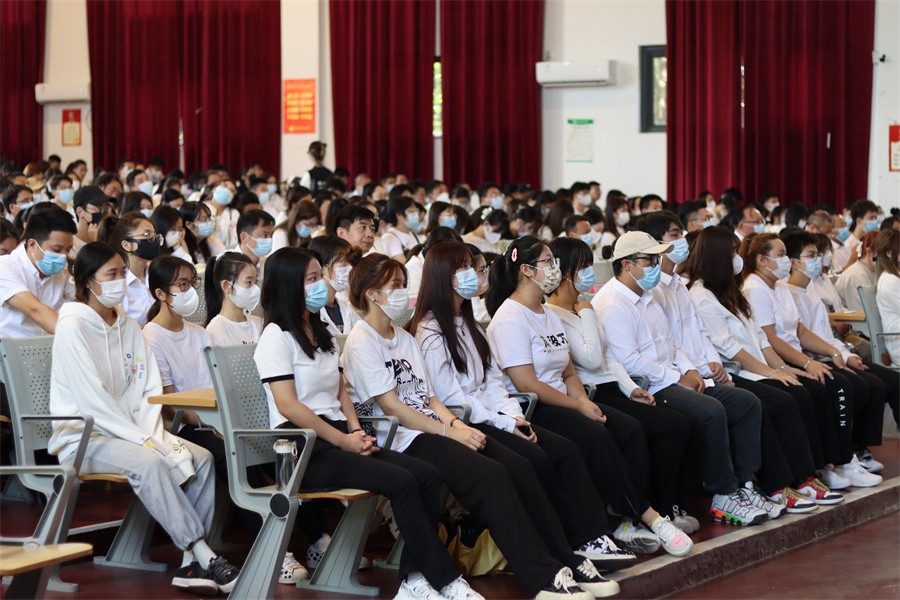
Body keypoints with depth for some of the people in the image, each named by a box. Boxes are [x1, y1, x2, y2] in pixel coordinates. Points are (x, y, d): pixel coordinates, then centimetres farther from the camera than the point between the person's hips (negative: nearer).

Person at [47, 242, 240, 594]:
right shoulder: (73, 326, -12)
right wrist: (142, 440, -21)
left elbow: (149, 389, 7)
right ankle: (205, 557, -31)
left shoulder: (129, 327, 11)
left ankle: (192, 563, -18)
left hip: (127, 432, 7)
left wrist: (153, 434, -11)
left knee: (201, 457, -13)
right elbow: (92, 397, -19)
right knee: (149, 463, -33)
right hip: (82, 437, -7)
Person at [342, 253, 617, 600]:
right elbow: (391, 406, -13)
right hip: (403, 442, -8)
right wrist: (449, 431, -14)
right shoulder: (361, 343, -5)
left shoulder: (404, 339, 21)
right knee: (492, 477, -27)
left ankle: (564, 561, -13)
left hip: (433, 431, 8)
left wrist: (457, 423, -3)